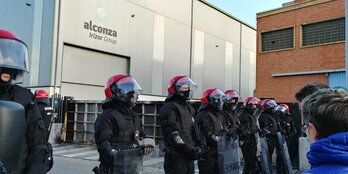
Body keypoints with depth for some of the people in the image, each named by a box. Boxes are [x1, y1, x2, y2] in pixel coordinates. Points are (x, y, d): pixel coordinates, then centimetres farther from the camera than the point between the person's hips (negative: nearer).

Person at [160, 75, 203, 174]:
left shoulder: (189, 108, 17)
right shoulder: (169, 108, -12)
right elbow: (173, 135, -20)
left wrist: (198, 146, 7)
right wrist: (191, 149, -18)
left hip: (189, 156, 9)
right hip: (176, 156, -9)